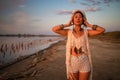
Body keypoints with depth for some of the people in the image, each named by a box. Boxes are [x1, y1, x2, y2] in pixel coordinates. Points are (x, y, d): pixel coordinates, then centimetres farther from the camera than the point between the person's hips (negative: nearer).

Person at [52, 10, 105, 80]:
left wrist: (89, 25, -3)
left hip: (84, 63, 0)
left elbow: (102, 30, -10)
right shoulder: (69, 32, -1)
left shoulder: (86, 32, -1)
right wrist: (67, 24, -4)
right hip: (73, 63, 0)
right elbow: (54, 29, -13)